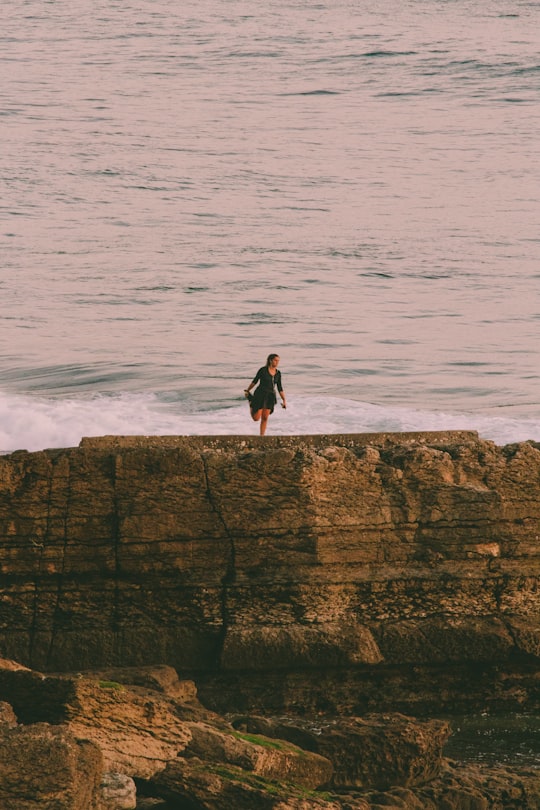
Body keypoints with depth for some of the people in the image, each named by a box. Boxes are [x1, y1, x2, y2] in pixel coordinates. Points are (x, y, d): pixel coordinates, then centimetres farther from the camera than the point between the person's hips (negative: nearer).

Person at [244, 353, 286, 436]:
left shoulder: (278, 373, 5)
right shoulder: (263, 370, -9)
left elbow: (280, 388, 9)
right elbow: (254, 381, 3)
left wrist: (284, 400, 4)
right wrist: (247, 391, 12)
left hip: (270, 396, 4)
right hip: (260, 395, -4)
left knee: (265, 418, 1)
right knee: (256, 418, -2)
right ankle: (251, 404, 26)